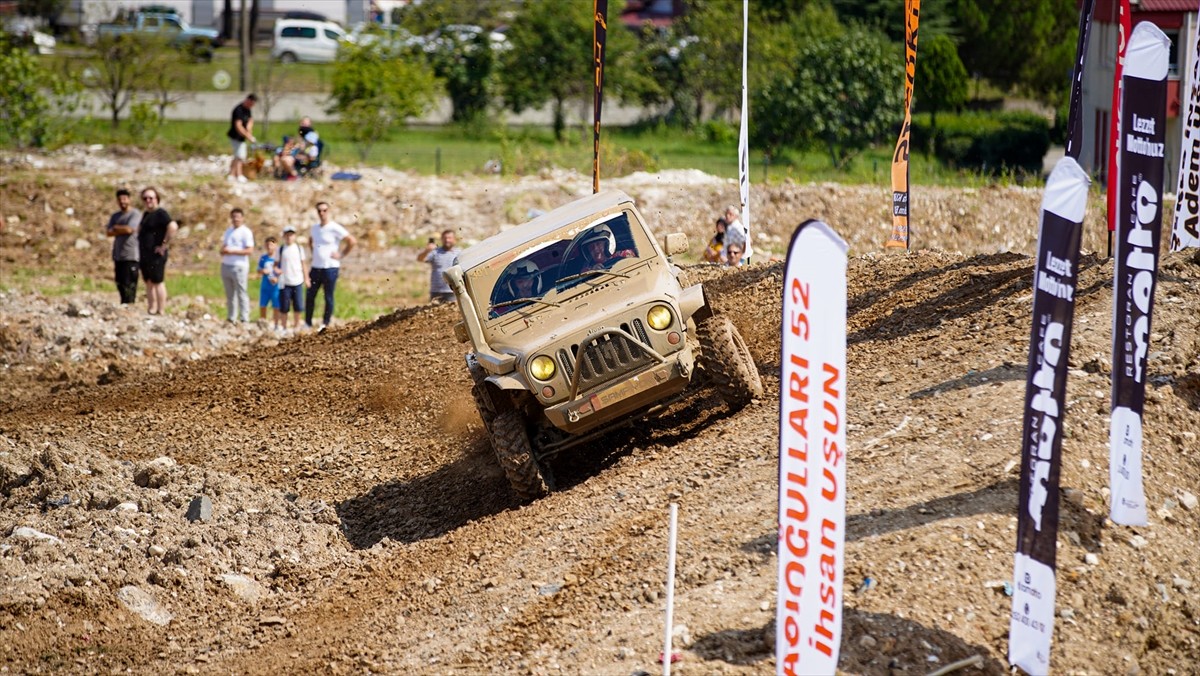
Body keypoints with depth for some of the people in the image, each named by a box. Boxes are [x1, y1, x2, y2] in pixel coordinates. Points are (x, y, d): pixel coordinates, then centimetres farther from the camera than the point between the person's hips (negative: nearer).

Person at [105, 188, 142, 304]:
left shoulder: (135, 214, -2)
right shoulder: (115, 216, 18)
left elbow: (129, 229, -14)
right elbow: (109, 232, 6)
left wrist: (116, 228, 2)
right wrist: (123, 230, -7)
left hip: (131, 256, -7)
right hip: (118, 254, 7)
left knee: (129, 283, -12)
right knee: (120, 283, 8)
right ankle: (123, 306, 14)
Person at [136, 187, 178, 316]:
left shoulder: (160, 213, -12)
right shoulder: (146, 214, 16)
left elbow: (173, 227, -27)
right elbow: (141, 229, 34)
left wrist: (165, 244, -22)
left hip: (156, 255, -9)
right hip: (145, 255, 9)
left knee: (157, 281, -6)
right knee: (148, 282, 12)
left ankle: (160, 311, -4)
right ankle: (151, 310, 17)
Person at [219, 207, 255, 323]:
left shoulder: (245, 232, -5)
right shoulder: (228, 231, 18)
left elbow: (249, 250, -13)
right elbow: (223, 246, 23)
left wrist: (232, 251, -18)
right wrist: (223, 250, -1)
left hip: (239, 266, -7)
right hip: (226, 265, 7)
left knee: (241, 293, -7)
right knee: (230, 294, 9)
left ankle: (244, 319, -7)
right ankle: (231, 318, 13)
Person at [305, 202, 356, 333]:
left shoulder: (334, 228, -10)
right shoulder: (315, 228, 11)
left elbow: (351, 241, -14)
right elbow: (310, 241, 33)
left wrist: (341, 255, -10)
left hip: (330, 268, -7)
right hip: (316, 267, 7)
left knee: (328, 297, -1)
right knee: (310, 295, 6)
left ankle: (326, 324, 6)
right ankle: (307, 323, 14)